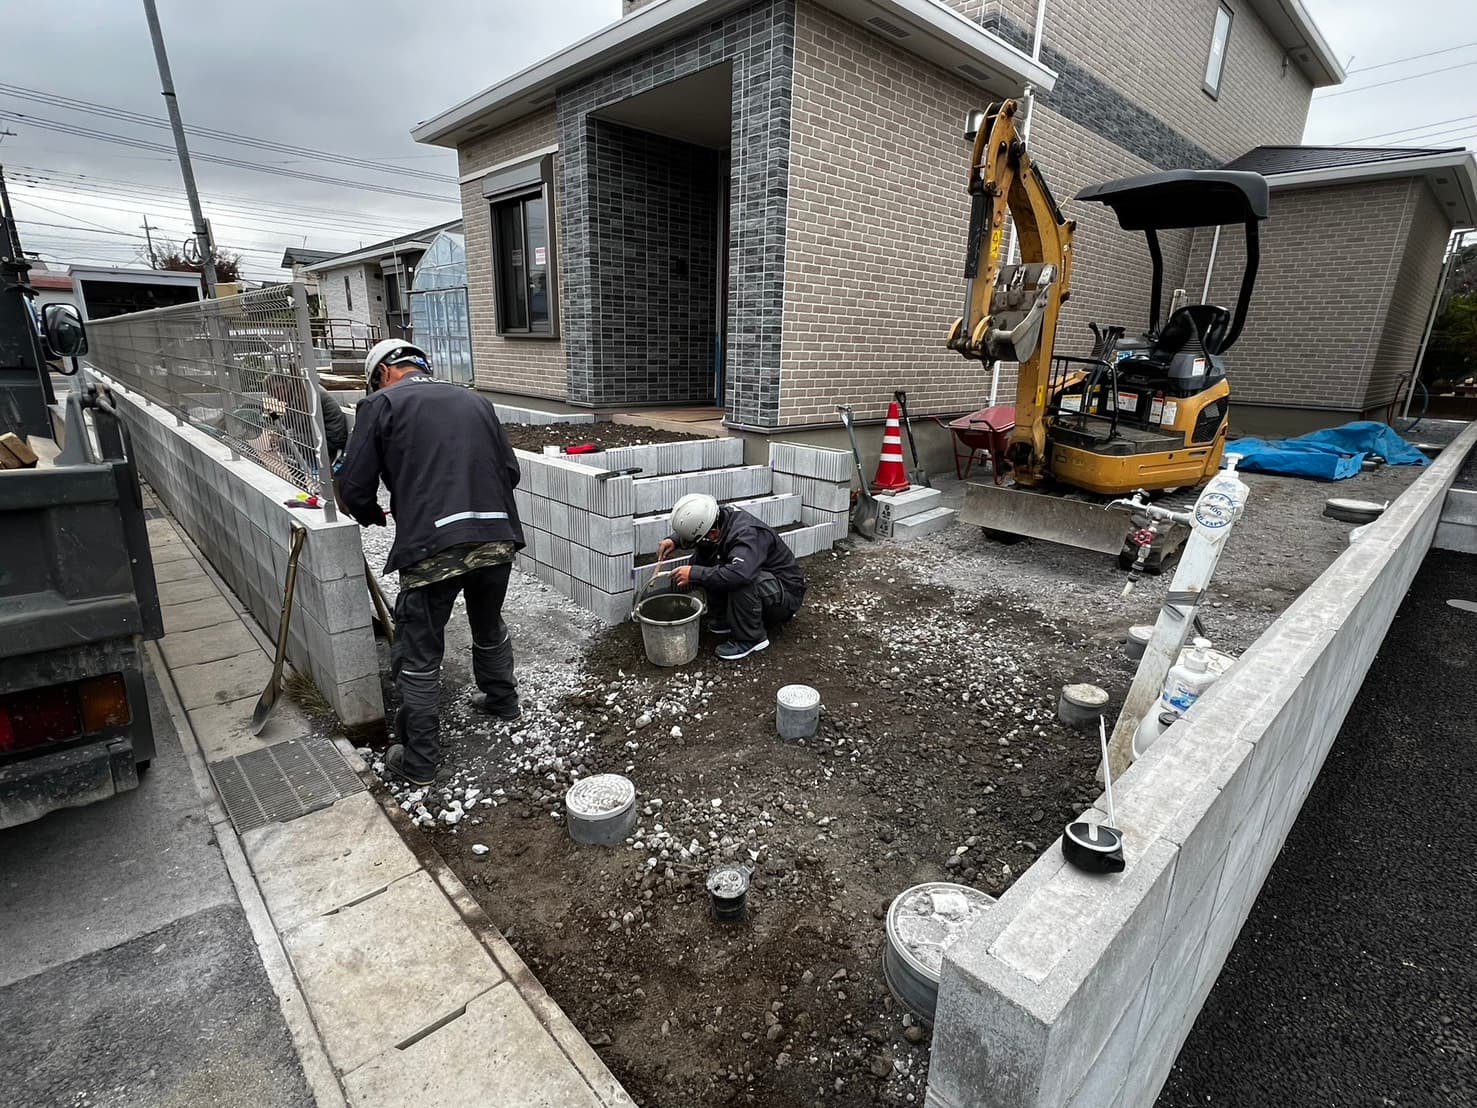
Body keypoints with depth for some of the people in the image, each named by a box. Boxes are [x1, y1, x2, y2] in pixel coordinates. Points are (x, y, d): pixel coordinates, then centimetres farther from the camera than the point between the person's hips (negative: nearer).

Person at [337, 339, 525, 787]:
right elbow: (510, 470, 16)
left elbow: (354, 488, 3)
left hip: (432, 548, -5)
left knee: (418, 656, 10)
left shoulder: (381, 404, 6)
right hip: (498, 539, 5)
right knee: (490, 628, 28)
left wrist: (374, 515, 24)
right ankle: (502, 701, 49)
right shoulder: (473, 399, 19)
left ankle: (421, 763, 21)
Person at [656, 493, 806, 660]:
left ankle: (752, 638, -17)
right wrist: (673, 540, -9)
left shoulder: (748, 534, -32)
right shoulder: (721, 517, -9)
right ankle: (726, 619, 4)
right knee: (699, 560, -5)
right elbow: (689, 529, 12)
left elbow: (739, 574, -50)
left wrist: (694, 574, -40)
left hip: (787, 594, -8)